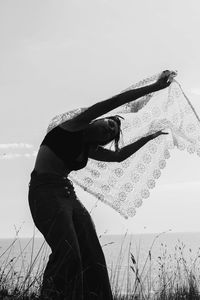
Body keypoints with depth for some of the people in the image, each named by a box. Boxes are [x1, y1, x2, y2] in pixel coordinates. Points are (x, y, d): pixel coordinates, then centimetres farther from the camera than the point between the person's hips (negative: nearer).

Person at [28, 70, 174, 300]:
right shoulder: (73, 127, -3)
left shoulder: (89, 150, 19)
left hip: (68, 195, 9)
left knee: (91, 255, -6)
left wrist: (149, 137, 39)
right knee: (68, 253, -24)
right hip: (46, 192, -9)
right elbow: (115, 102, -9)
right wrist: (154, 87, -8)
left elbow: (119, 155, 35)